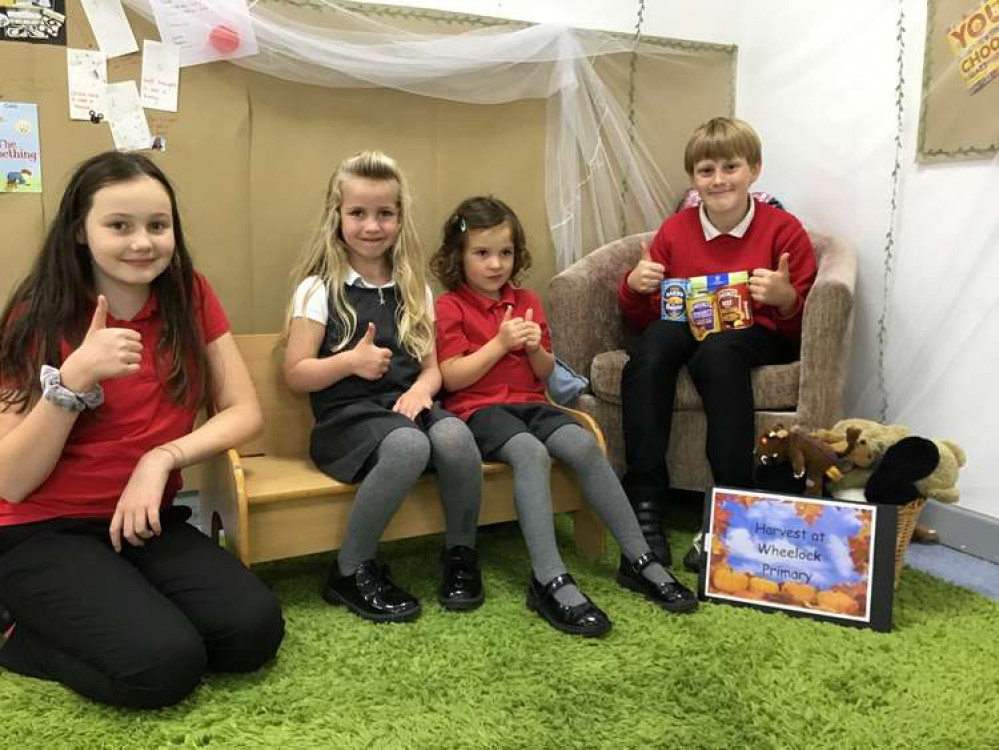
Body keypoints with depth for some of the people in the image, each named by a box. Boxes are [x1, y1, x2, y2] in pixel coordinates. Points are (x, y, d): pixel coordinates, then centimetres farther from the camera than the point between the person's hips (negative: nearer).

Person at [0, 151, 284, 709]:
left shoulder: (189, 297, -1)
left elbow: (245, 412, -3)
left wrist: (161, 458, -19)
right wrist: (73, 378, -27)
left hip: (148, 522, 5)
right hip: (45, 533, -4)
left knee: (255, 631, -18)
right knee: (164, 663, -25)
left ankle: (67, 632, 6)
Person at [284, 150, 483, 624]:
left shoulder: (414, 289, 15)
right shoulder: (319, 288, 2)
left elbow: (430, 366, 14)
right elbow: (295, 375, -1)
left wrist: (421, 390, -10)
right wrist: (351, 360, -18)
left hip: (404, 404, 4)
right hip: (347, 415, -3)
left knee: (454, 436, -31)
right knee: (408, 446, -36)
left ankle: (460, 554, -7)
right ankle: (351, 570, -16)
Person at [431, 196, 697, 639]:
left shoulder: (527, 302, 18)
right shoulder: (449, 307, 2)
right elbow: (452, 377, -8)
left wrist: (535, 348, -4)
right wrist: (500, 342, -14)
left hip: (529, 403, 5)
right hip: (479, 409, -5)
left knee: (584, 445, -24)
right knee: (531, 453, -36)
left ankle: (639, 560, -19)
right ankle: (549, 581, -41)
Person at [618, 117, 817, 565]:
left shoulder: (783, 229, -1)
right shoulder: (674, 230, 6)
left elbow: (804, 324, 0)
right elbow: (640, 322, 10)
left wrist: (785, 299, -23)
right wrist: (633, 288, -12)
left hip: (755, 336, -2)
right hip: (684, 330, 2)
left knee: (717, 350, -38)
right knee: (654, 342, -34)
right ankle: (644, 506, -32)